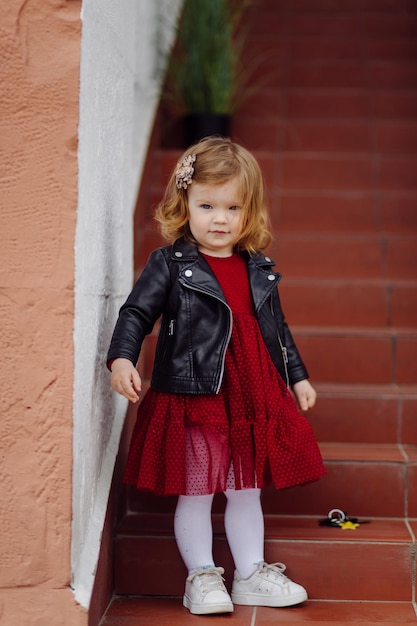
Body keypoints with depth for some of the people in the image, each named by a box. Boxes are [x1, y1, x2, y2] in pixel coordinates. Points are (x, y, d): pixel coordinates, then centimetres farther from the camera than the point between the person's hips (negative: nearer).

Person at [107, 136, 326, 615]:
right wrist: (122, 359, -25)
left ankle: (251, 575, 25)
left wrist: (297, 377, 22)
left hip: (253, 399, 5)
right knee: (196, 491, 3)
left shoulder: (259, 270, 10)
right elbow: (136, 313, -10)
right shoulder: (169, 265, -6)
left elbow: (277, 328, 20)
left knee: (246, 489, 13)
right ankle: (202, 576, 18)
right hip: (192, 398, -5)